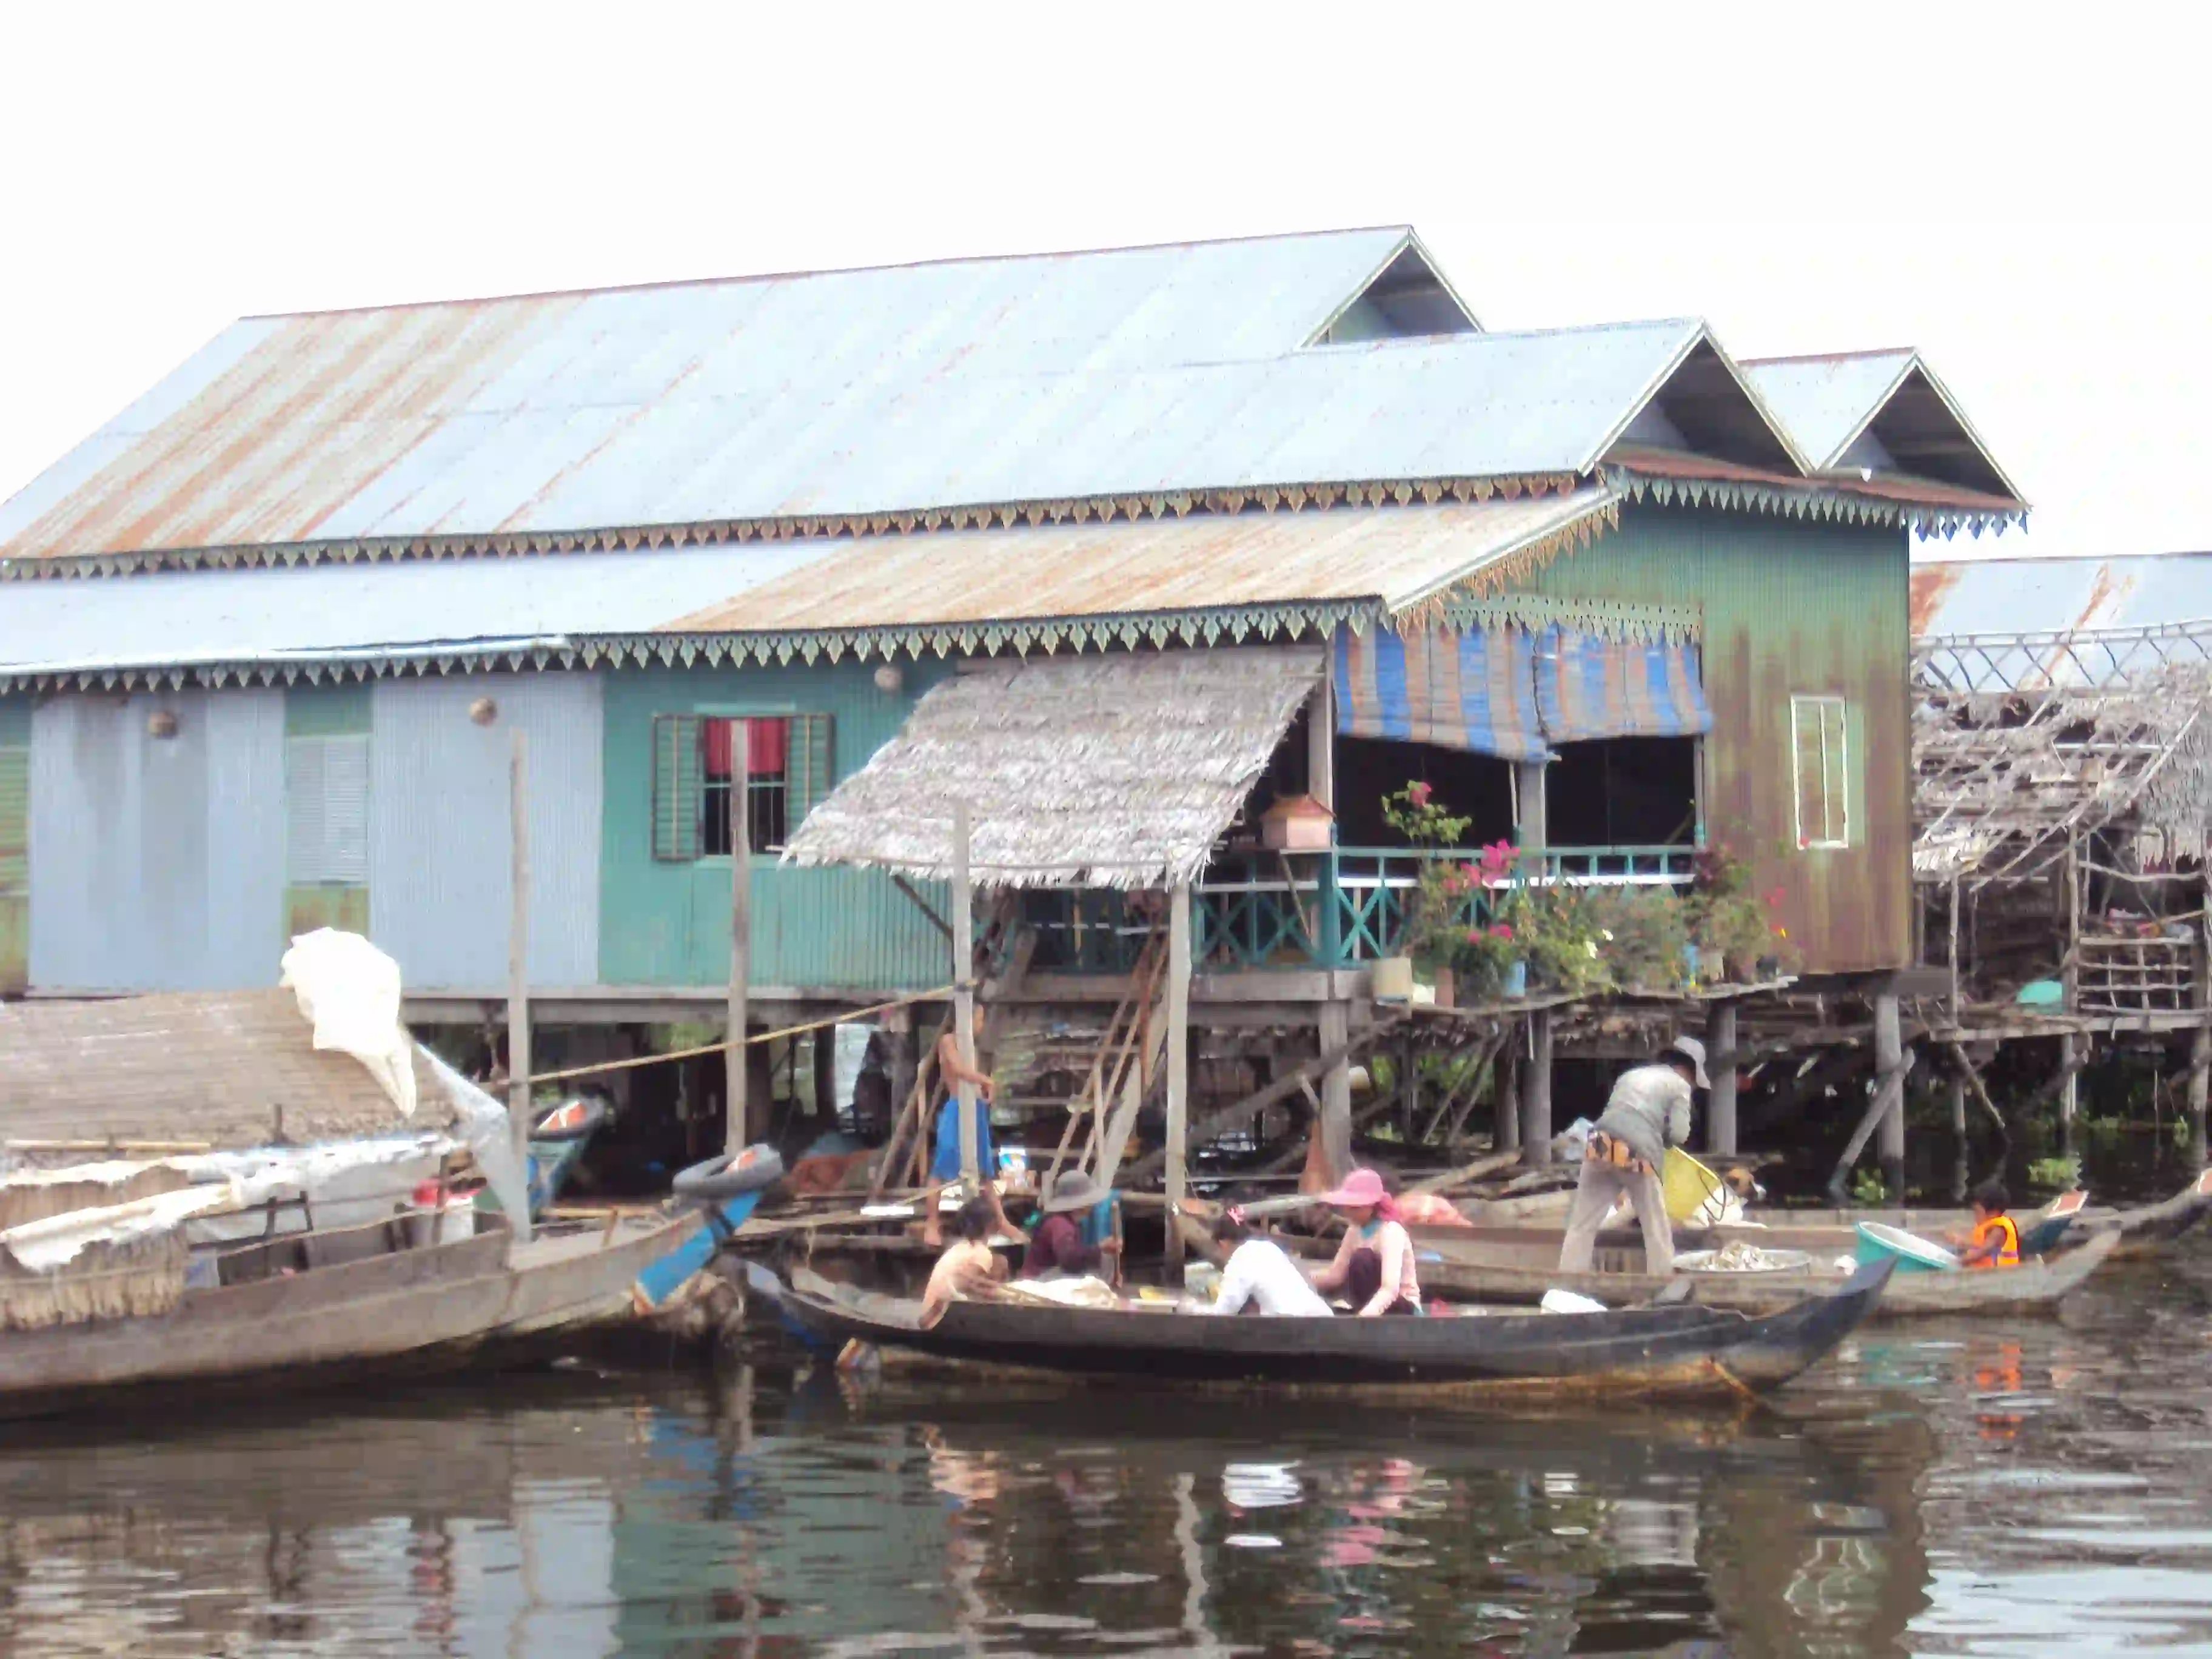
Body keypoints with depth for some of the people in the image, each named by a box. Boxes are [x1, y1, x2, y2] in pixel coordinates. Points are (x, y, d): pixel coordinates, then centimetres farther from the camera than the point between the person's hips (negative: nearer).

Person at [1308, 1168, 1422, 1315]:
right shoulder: (1355, 1230, 1)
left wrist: (1364, 1315, -51)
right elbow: (1337, 1274, 1)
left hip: (1402, 1305, -6)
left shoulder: (1391, 1231, -23)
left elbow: (1390, 1289, -35)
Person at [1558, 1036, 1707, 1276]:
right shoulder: (1679, 1085, 12)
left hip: (1601, 1147, 4)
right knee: (1657, 1230, 10)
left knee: (1582, 1224, 7)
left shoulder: (1630, 1076, 30)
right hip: (1637, 1153, -4)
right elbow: (1679, 1133, 2)